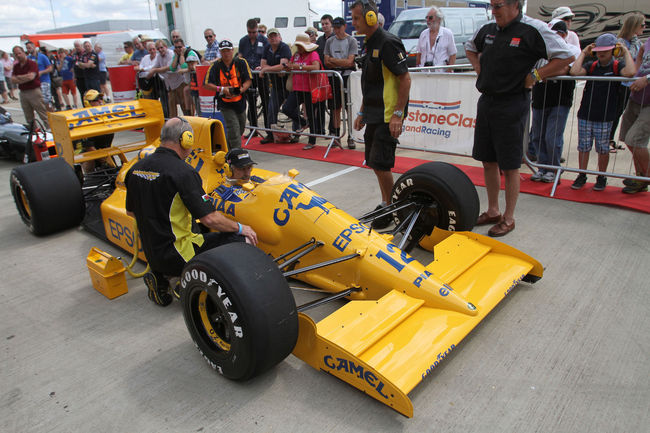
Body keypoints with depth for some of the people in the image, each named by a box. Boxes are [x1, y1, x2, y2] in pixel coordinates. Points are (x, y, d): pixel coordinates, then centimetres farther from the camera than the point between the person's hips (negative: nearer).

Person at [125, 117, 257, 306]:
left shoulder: (135, 168, 6)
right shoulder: (182, 171, -17)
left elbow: (130, 211, 20)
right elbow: (209, 218, -19)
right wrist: (240, 228, -3)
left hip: (151, 254, 8)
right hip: (176, 257, -8)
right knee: (241, 242, -8)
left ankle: (160, 276, 14)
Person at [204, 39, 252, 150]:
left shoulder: (241, 62, -2)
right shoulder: (216, 66, -5)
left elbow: (248, 80, -4)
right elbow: (206, 84, -6)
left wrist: (241, 90, -22)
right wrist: (221, 89, -19)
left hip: (240, 101, 3)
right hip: (225, 104, -3)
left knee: (241, 128, 15)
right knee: (234, 128, -15)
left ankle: (229, 150, 37)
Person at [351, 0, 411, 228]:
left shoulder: (388, 42, -14)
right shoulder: (370, 44, 15)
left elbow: (405, 79, -18)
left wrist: (397, 115, -22)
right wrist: (362, 112, 19)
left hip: (388, 117, -10)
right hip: (374, 116, 10)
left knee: (381, 164, -9)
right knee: (374, 162, 13)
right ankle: (385, 204, 27)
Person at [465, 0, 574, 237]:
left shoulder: (533, 29, -9)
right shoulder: (487, 30, 9)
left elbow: (566, 56, -9)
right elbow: (470, 47, 30)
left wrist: (534, 76, -10)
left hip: (512, 105, -6)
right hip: (486, 101, 7)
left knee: (510, 166, 0)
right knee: (488, 161, 12)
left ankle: (508, 218, 13)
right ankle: (492, 211, 26)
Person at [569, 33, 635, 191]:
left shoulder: (618, 66, 0)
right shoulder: (591, 65, 6)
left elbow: (630, 73, -22)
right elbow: (574, 72, -13)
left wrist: (626, 52, -10)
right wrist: (584, 53, -2)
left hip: (605, 118, -2)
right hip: (585, 115, 2)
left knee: (603, 149, 6)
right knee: (583, 147, 7)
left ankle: (601, 177, 21)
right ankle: (582, 175, 21)